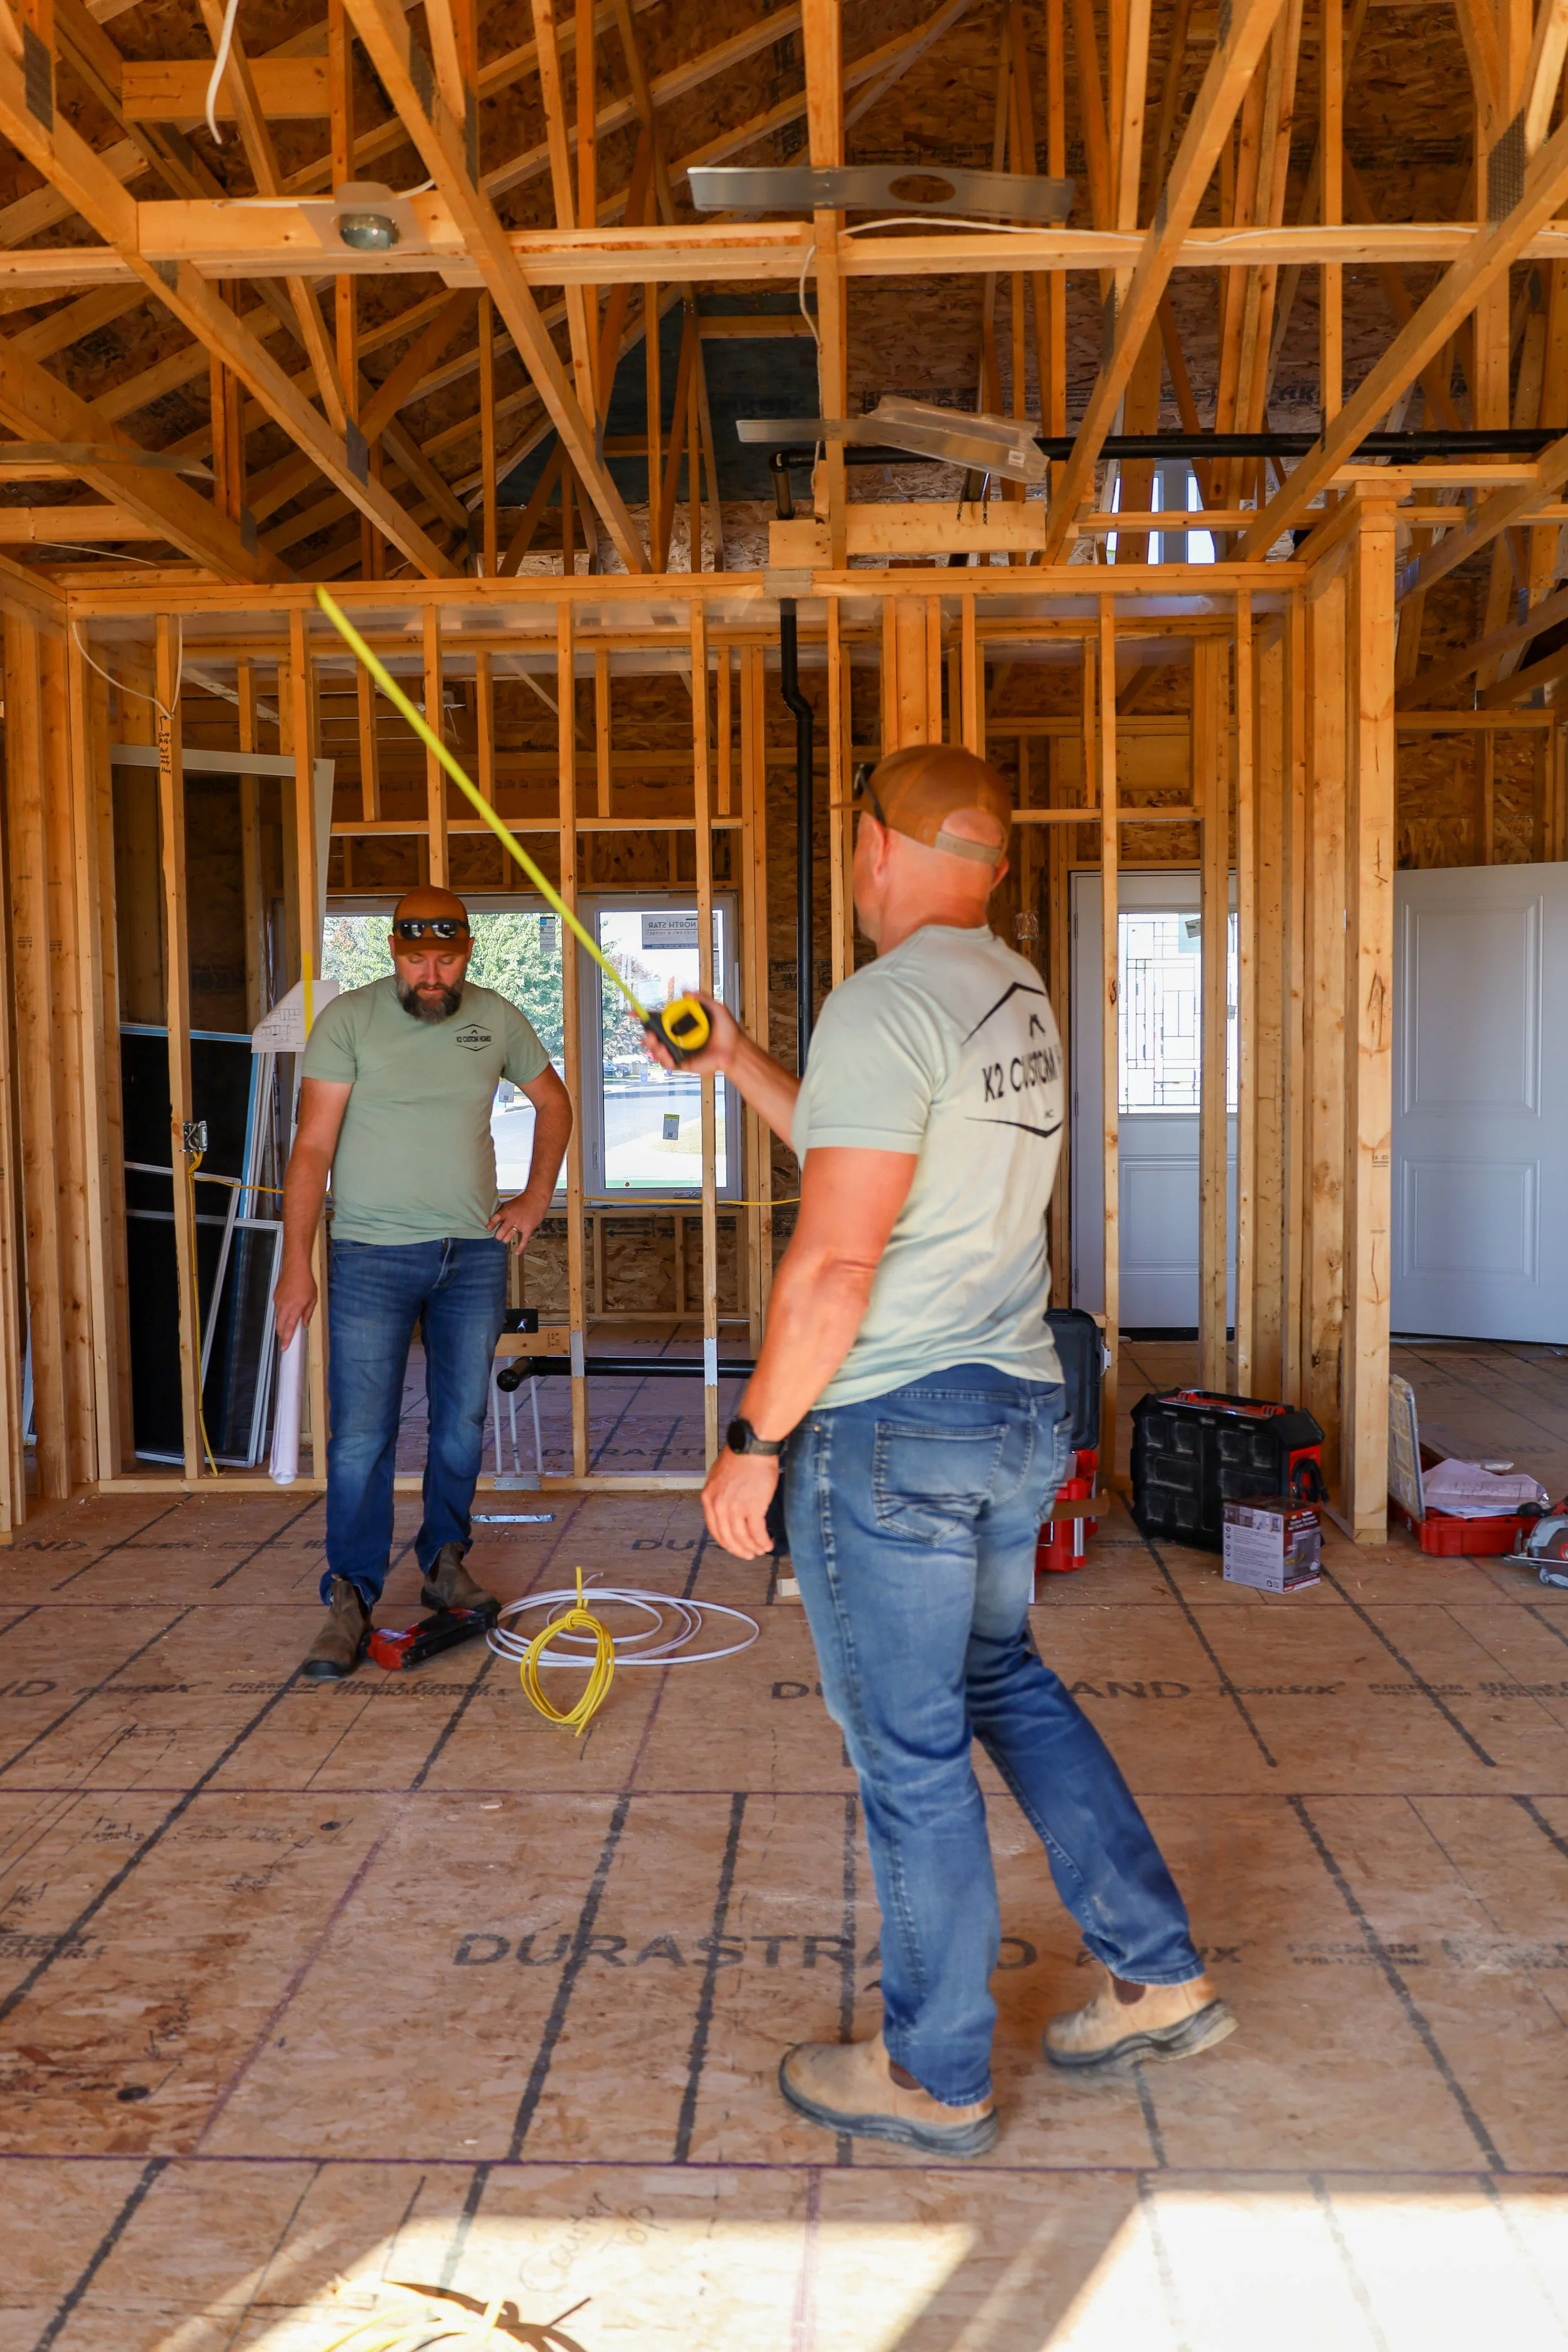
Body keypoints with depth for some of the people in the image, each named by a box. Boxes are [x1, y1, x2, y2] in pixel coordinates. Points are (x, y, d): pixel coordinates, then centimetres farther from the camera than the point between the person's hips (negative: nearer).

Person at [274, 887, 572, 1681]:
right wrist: (296, 1260, -15)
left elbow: (553, 1101, 21)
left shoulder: (496, 1018, 5)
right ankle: (351, 1600, 5)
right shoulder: (348, 1019, -5)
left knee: (462, 1422, 10)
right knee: (361, 1433, -5)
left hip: (474, 1252, 4)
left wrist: (536, 1197, 10)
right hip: (372, 1256, -3)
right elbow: (313, 1146, -8)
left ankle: (444, 1563, 27)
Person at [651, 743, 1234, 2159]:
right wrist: (738, 1063, 28)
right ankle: (1161, 1978, 31)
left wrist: (755, 1440, -14)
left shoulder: (885, 1004, -17)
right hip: (1024, 1407, 9)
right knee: (1004, 1680, 24)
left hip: (890, 1424, -9)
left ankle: (934, 2077, 23)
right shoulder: (1019, 998, 11)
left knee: (910, 1753, 5)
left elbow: (837, 1259, -22)